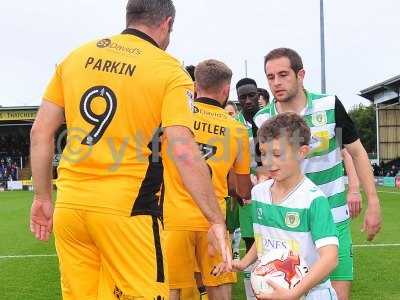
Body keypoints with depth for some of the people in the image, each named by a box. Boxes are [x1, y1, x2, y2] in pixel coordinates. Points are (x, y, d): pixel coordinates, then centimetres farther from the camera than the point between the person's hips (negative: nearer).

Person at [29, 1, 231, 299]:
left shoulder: (77, 56, 10)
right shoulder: (169, 70, -4)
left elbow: (41, 133, 9)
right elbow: (183, 152, -15)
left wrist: (43, 197, 17)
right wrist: (217, 222, -11)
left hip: (68, 206, 5)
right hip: (126, 209, -5)